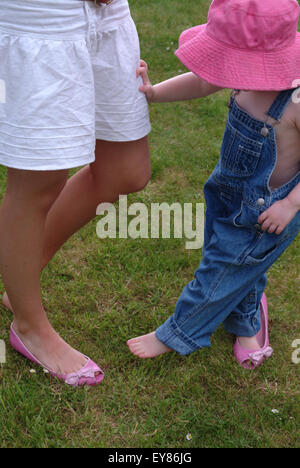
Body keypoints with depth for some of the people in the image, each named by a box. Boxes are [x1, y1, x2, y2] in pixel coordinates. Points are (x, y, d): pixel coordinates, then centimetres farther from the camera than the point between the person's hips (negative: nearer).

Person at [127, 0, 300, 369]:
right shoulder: (248, 77, -13)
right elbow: (202, 83, 4)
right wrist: (154, 93, -5)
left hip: (265, 213, -7)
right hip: (231, 195, 7)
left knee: (218, 275, 10)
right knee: (240, 270, 25)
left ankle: (177, 336, 32)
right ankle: (247, 325, 53)